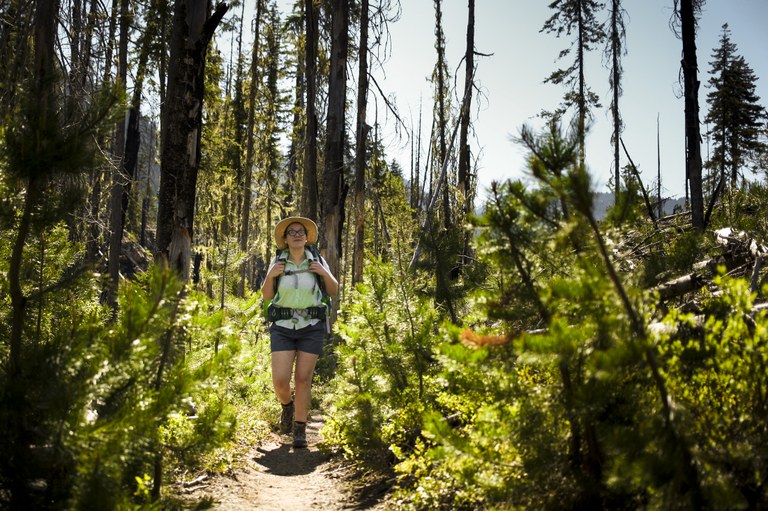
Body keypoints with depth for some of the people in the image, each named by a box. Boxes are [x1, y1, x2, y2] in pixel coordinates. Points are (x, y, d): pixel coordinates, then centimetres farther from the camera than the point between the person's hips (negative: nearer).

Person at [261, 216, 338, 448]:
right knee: (280, 380, -8)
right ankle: (287, 406, 26)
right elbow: (266, 296, 4)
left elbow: (334, 291, 7)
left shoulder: (317, 261, 1)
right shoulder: (278, 262, 2)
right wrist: (270, 276, -15)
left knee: (303, 379, -2)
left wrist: (325, 273, -13)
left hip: (311, 328, 0)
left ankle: (300, 429, 12)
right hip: (283, 328, 0)